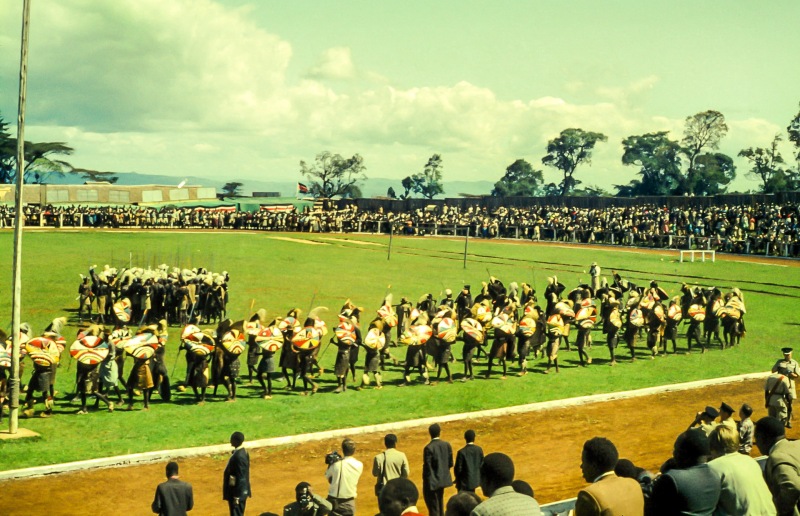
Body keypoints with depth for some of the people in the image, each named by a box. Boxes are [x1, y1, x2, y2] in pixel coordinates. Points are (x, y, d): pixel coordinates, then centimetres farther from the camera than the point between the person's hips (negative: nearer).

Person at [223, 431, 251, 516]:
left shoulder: (239, 456, -27)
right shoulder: (241, 451, 4)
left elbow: (241, 478, -25)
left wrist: (236, 496, -19)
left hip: (238, 492, -10)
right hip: (239, 490, 10)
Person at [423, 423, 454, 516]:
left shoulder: (428, 448, -21)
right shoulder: (447, 445, -5)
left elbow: (427, 466, -18)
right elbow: (450, 463, 0)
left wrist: (426, 481, -5)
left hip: (432, 481, -6)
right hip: (443, 479, 6)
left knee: (433, 507, 3)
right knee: (440, 502, 23)